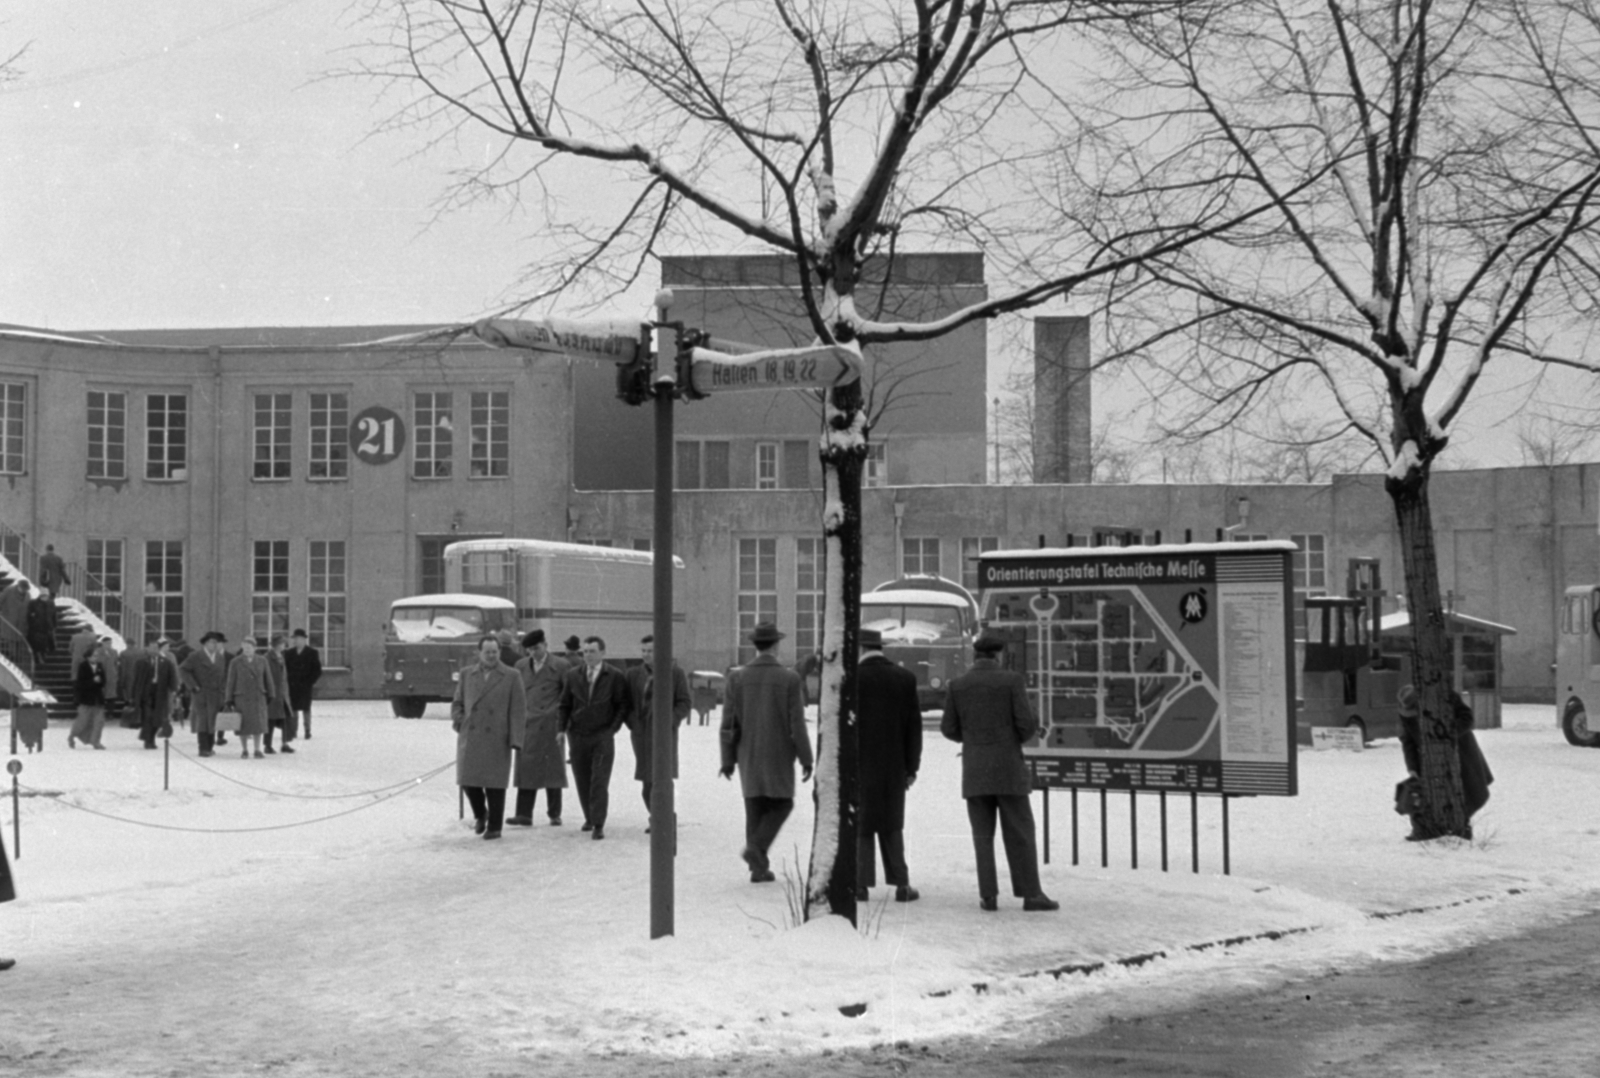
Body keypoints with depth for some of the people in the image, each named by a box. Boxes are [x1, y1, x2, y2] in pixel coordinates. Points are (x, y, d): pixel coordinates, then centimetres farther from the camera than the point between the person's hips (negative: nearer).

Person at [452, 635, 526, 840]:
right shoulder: (467, 675, 11)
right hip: (470, 737, 3)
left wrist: (515, 739, -9)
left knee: (494, 784, 0)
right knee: (467, 780, -1)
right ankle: (479, 814, 26)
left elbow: (518, 710, -1)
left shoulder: (511, 676, 2)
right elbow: (457, 703, 19)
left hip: (496, 739, -2)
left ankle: (494, 826, 12)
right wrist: (458, 719, -2)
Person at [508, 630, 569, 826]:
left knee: (552, 770, 3)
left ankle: (554, 814, 10)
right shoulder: (521, 666, 11)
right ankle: (523, 815, -3)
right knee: (526, 770, -1)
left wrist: (563, 725, -6)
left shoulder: (560, 666, -1)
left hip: (551, 726, -3)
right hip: (527, 725, 3)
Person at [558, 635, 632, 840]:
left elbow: (623, 706, 3)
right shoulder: (573, 675, 7)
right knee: (582, 782, 8)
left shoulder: (615, 677, -1)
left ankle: (598, 825, -9)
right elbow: (565, 704, 12)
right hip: (578, 736, 3)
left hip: (603, 737, -3)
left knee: (599, 782, -9)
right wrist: (562, 728, 2)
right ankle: (589, 818, 24)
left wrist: (613, 729, -6)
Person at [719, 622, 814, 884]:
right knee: (782, 804, 13)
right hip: (778, 754, -3)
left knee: (755, 809, 12)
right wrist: (806, 760, -4)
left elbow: (728, 723, -3)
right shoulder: (789, 678, -12)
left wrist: (728, 760, 5)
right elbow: (797, 724, -12)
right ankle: (756, 847, -7)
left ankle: (759, 867, 11)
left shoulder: (737, 677, -5)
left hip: (748, 754, 3)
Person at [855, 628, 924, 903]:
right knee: (891, 825, 13)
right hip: (893, 766, 3)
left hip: (859, 764, -3)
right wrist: (911, 767, 8)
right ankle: (901, 884, 8)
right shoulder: (905, 678, 1)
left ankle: (861, 884, 3)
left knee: (859, 826, 6)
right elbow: (914, 725, 2)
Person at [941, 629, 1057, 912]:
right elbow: (1027, 724, -11)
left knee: (983, 835, 6)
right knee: (1020, 833, 2)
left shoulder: (957, 685, 2)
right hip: (1008, 768, -2)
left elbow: (949, 730, 4)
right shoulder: (1012, 680, -6)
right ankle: (1031, 894, 1)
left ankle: (989, 895, 0)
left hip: (974, 771, 2)